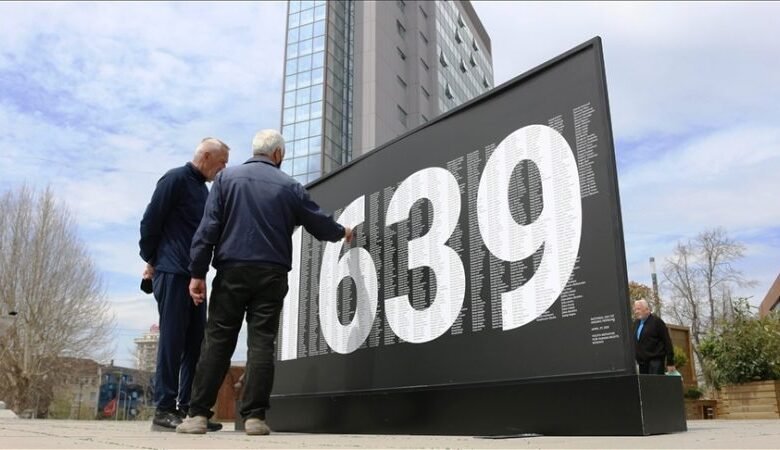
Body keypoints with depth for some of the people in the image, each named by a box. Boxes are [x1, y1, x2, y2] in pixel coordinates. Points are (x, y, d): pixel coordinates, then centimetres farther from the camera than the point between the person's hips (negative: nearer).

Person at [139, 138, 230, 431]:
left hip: (194, 276, 8)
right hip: (172, 274, -8)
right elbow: (150, 221, -8)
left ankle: (188, 407, 10)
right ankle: (164, 410, -1)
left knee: (195, 342, 5)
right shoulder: (176, 179, -5)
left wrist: (200, 270, 15)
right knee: (172, 340, -7)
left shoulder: (202, 188, 19)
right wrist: (150, 261, -1)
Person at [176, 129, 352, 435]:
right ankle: (254, 416, 0)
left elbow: (208, 227, -1)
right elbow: (319, 223, 16)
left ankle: (198, 414, 4)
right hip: (271, 274, 0)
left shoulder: (227, 178, 6)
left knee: (217, 341, 4)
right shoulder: (289, 186, 7)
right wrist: (341, 233, 37)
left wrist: (197, 272, 0)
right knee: (261, 343, 1)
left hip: (232, 271, 0)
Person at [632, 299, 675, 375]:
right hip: (642, 362, 6)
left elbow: (667, 342, -6)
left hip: (655, 361, -6)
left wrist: (670, 363, -9)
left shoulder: (656, 321, -4)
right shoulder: (636, 323, 13)